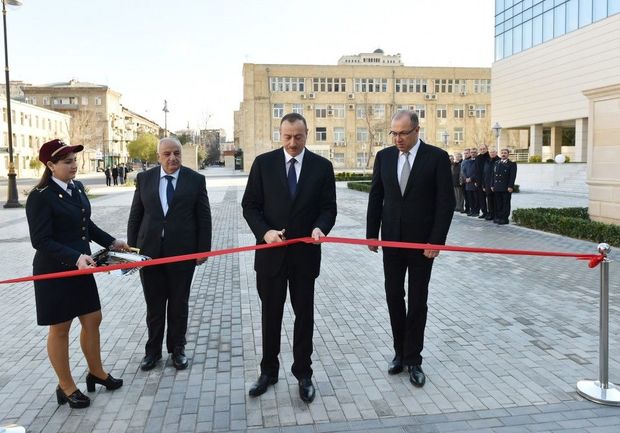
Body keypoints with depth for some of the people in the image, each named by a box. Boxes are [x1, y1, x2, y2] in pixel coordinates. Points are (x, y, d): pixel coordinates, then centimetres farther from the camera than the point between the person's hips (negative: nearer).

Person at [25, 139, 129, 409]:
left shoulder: (77, 187, 5)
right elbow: (41, 241, -22)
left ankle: (96, 372, 35)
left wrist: (110, 242, 10)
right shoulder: (40, 197, -18)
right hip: (54, 272, -7)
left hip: (80, 268, 7)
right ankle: (66, 387, 25)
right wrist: (75, 257, -32)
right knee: (60, 329, 8)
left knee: (93, 320, 15)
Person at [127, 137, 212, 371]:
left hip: (182, 252, -1)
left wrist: (203, 249, -4)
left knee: (179, 304, 11)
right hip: (149, 251, 2)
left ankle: (177, 349, 28)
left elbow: (204, 217, 0)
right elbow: (135, 216, 7)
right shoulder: (144, 178, 4)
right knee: (154, 305, 11)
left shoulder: (195, 180, -1)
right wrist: (132, 248, 3)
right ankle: (153, 350, 28)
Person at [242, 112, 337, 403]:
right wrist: (264, 231, -18)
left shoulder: (322, 166, 0)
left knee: (304, 314, 10)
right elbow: (250, 205, -1)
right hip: (271, 251, 0)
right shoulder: (263, 163, -1)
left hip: (305, 252, 0)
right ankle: (268, 371, 29)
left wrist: (320, 227, -22)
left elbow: (328, 207, -1)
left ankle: (303, 373, 26)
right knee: (270, 314, 12)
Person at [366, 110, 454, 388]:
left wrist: (437, 241, -14)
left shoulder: (437, 157, -7)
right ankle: (400, 352, 25)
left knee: (417, 301, 5)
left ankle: (413, 359, 18)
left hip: (422, 242, -3)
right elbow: (375, 197, 7)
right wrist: (372, 234, 3)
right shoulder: (384, 156, 3)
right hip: (391, 239, 3)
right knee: (394, 297, 10)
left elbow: (446, 202, -8)